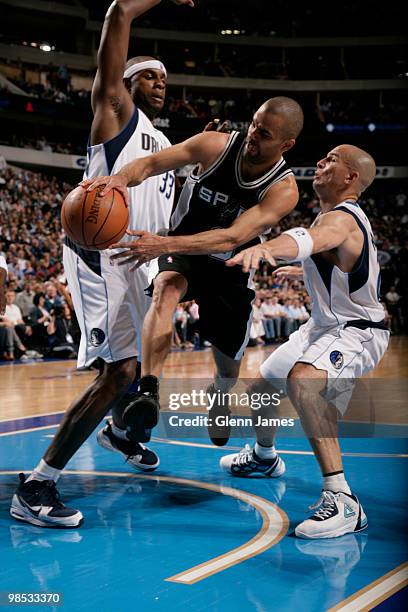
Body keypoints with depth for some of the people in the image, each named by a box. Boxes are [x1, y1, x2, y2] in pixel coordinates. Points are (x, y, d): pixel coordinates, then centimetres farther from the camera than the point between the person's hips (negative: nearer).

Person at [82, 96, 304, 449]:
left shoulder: (284, 190, -25)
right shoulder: (217, 145, -20)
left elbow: (232, 238, -39)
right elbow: (151, 163, -19)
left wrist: (166, 244, -51)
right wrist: (122, 177, -44)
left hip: (230, 271, 1)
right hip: (180, 256, 0)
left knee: (229, 368, 13)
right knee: (166, 291, -38)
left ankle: (218, 396, 51)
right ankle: (148, 393, -49)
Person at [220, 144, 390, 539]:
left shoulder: (340, 220, -25)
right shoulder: (341, 216, 6)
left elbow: (308, 239, -51)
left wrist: (265, 247, -72)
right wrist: (303, 273, 44)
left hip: (357, 332, -11)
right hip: (325, 324, 11)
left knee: (302, 381, -40)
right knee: (262, 387, 23)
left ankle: (342, 501, -38)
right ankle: (264, 457, 53)